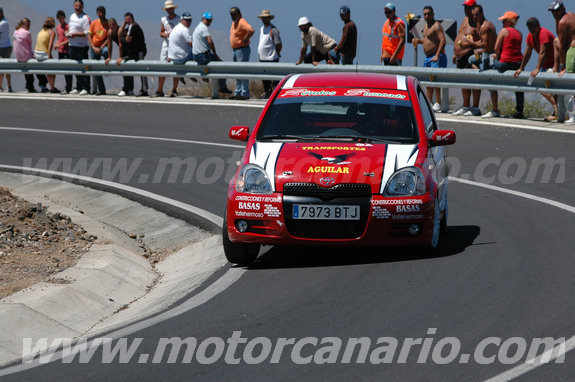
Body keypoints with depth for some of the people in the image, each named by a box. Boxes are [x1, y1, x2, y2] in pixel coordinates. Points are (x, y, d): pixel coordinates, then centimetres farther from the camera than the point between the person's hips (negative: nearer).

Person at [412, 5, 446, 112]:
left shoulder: (436, 25, -11)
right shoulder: (426, 25, 18)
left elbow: (442, 40, -21)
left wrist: (437, 55, -28)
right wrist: (419, 40, 9)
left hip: (437, 57, -10)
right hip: (428, 57, 10)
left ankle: (438, 104, -18)